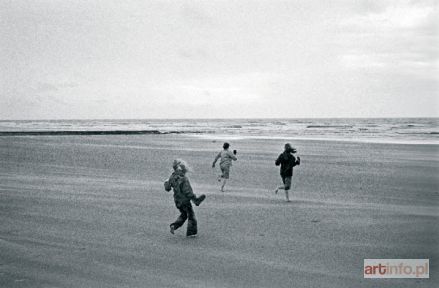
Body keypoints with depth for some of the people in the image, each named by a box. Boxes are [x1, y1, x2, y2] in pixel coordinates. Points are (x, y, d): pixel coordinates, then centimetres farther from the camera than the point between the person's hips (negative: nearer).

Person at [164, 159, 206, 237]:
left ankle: (174, 226, 9)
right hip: (185, 200, -7)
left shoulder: (172, 177, -4)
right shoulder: (184, 178, -24)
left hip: (177, 201, 7)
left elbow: (167, 188, 5)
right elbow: (187, 191, -25)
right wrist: (195, 198, -17)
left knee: (183, 215, 25)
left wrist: (166, 183, 27)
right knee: (191, 215, 10)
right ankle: (191, 233, 15)